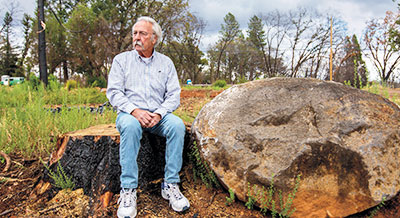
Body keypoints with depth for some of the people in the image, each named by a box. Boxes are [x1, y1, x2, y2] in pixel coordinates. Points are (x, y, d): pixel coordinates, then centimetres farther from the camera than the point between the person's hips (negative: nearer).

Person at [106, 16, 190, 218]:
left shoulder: (166, 62, 12)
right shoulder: (121, 59, 8)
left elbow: (174, 94, 4)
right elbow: (114, 92, -2)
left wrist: (159, 113, -16)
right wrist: (134, 111, -20)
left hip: (158, 115, 2)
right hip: (129, 113, -1)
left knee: (177, 124, -30)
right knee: (130, 125, -36)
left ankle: (170, 185, -21)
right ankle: (128, 190, -29)